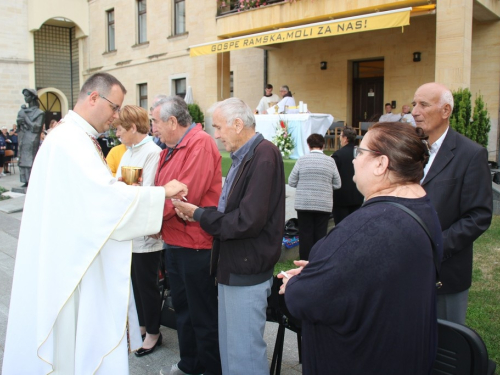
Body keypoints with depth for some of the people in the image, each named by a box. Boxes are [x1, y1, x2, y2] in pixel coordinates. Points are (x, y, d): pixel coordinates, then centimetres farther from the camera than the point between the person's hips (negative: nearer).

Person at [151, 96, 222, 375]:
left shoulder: (201, 144, -17)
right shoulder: (171, 149, 12)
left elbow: (185, 195, -24)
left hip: (196, 246, -10)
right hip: (175, 243, 10)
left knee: (204, 316, 5)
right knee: (183, 308, 22)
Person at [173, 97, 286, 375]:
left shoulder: (263, 155, -19)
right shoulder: (242, 157, 11)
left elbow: (248, 220, -25)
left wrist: (199, 215, -14)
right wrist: (198, 212, -1)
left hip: (247, 272, -9)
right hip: (233, 267, 10)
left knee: (244, 352, 4)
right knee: (229, 345, 21)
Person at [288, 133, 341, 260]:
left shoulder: (302, 160, -5)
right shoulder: (330, 161, -2)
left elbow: (291, 182, -2)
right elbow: (337, 184, 3)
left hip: (304, 204, 0)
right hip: (324, 205, 1)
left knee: (305, 234, 8)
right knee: (321, 235, 9)